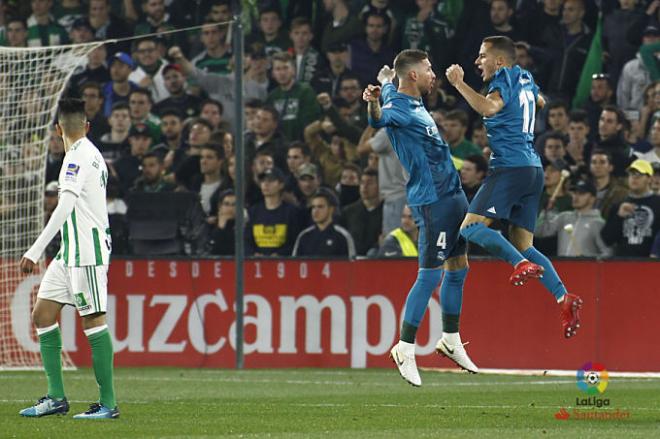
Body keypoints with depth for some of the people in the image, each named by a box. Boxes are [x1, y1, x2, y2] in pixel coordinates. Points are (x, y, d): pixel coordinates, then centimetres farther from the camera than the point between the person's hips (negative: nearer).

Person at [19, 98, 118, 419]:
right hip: (71, 251, 10)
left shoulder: (78, 157, -14)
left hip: (87, 251, -10)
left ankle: (108, 404, -5)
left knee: (93, 321, -8)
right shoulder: (92, 154, 15)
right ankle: (56, 398, 8)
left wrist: (35, 252, -28)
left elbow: (65, 207, -24)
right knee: (42, 314, 8)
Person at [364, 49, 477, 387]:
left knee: (458, 267, 15)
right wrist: (373, 103, -59)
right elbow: (380, 119, -40)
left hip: (452, 193, 10)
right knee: (431, 275, -10)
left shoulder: (415, 102, 13)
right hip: (431, 200, -10)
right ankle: (405, 349, -5)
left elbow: (389, 84, 35)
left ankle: (451, 341, 27)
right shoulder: (397, 106, -16)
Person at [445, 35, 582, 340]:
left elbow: (488, 107, -29)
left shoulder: (505, 79, -6)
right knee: (523, 244, 5)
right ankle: (564, 298, -11)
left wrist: (459, 84, -26)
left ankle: (522, 264, -33)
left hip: (511, 166, -9)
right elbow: (539, 102, 43)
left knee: (471, 228, -15)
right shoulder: (525, 79, 19)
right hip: (533, 169, 9)